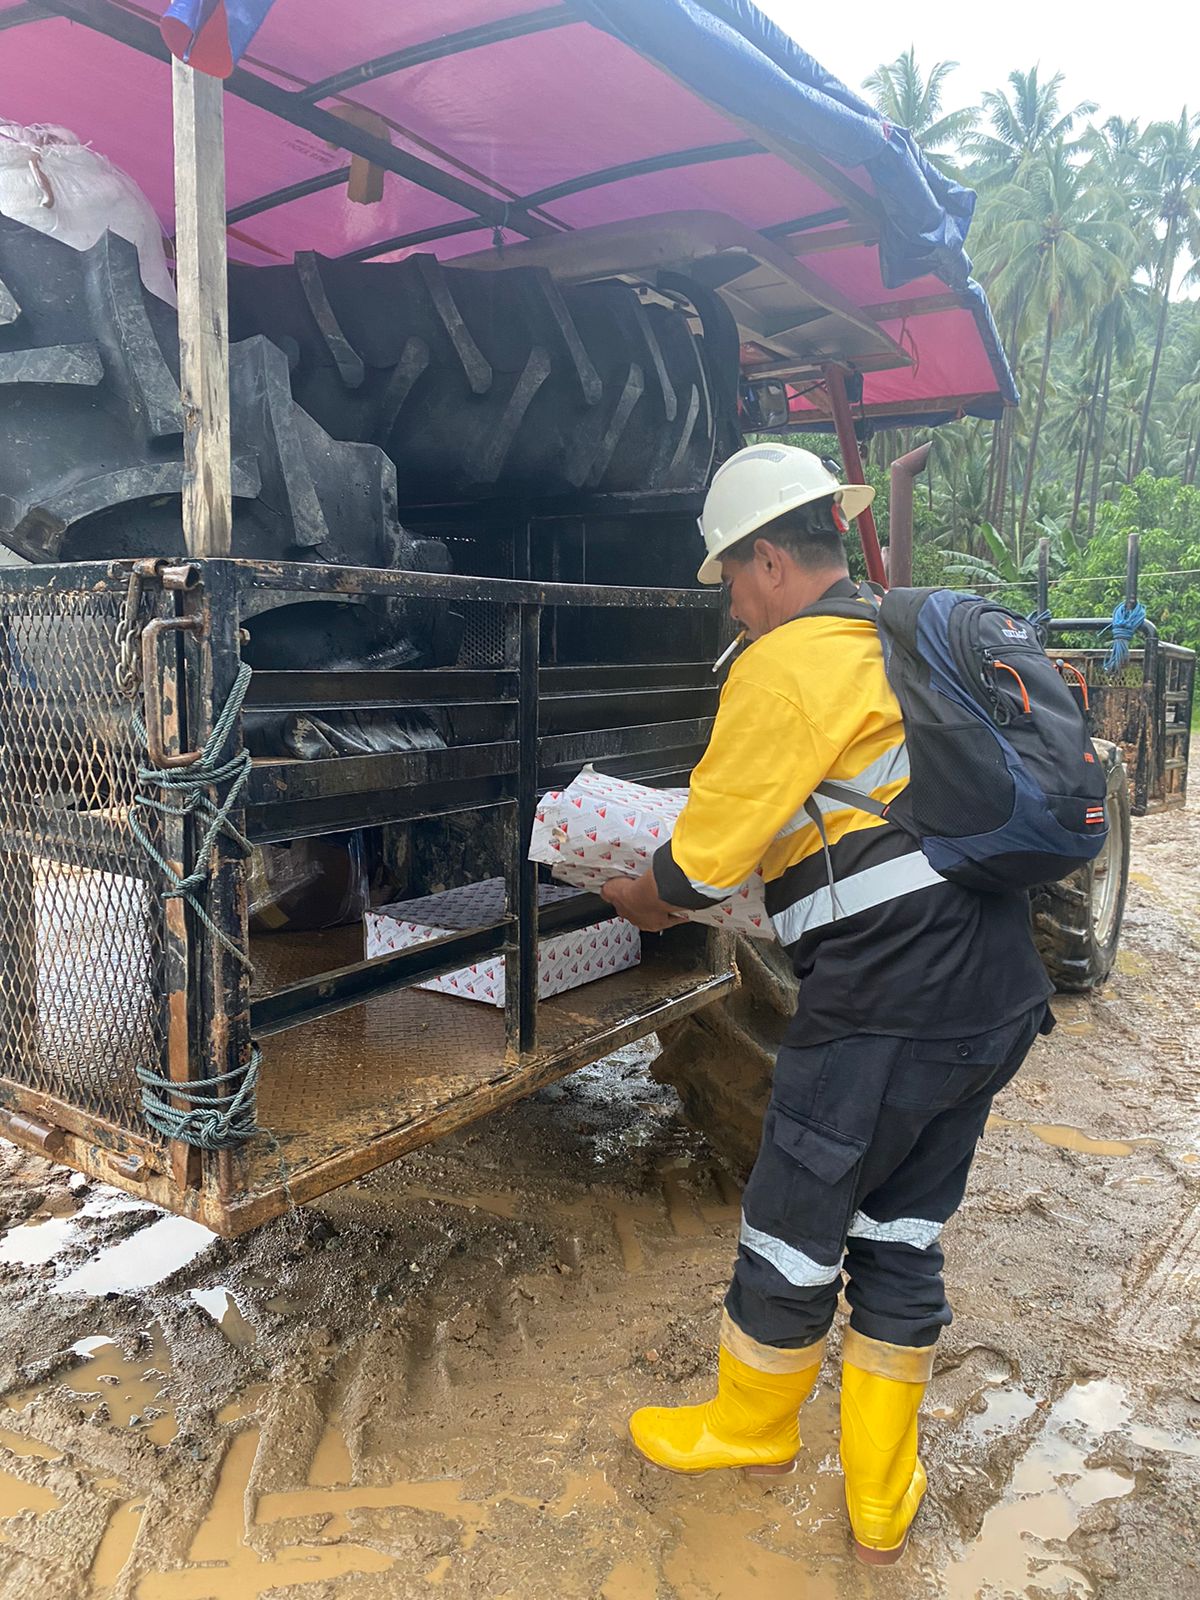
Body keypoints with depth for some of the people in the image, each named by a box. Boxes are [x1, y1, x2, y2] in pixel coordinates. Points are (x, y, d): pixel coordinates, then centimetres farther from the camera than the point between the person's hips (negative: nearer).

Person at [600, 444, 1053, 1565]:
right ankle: (881, 1506, 35)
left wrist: (647, 901, 13)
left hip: (884, 1013, -9)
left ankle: (750, 1427, 39)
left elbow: (704, 861, -9)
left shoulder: (785, 667, -13)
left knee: (792, 1233, 13)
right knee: (902, 1239, 19)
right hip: (995, 1002, 9)